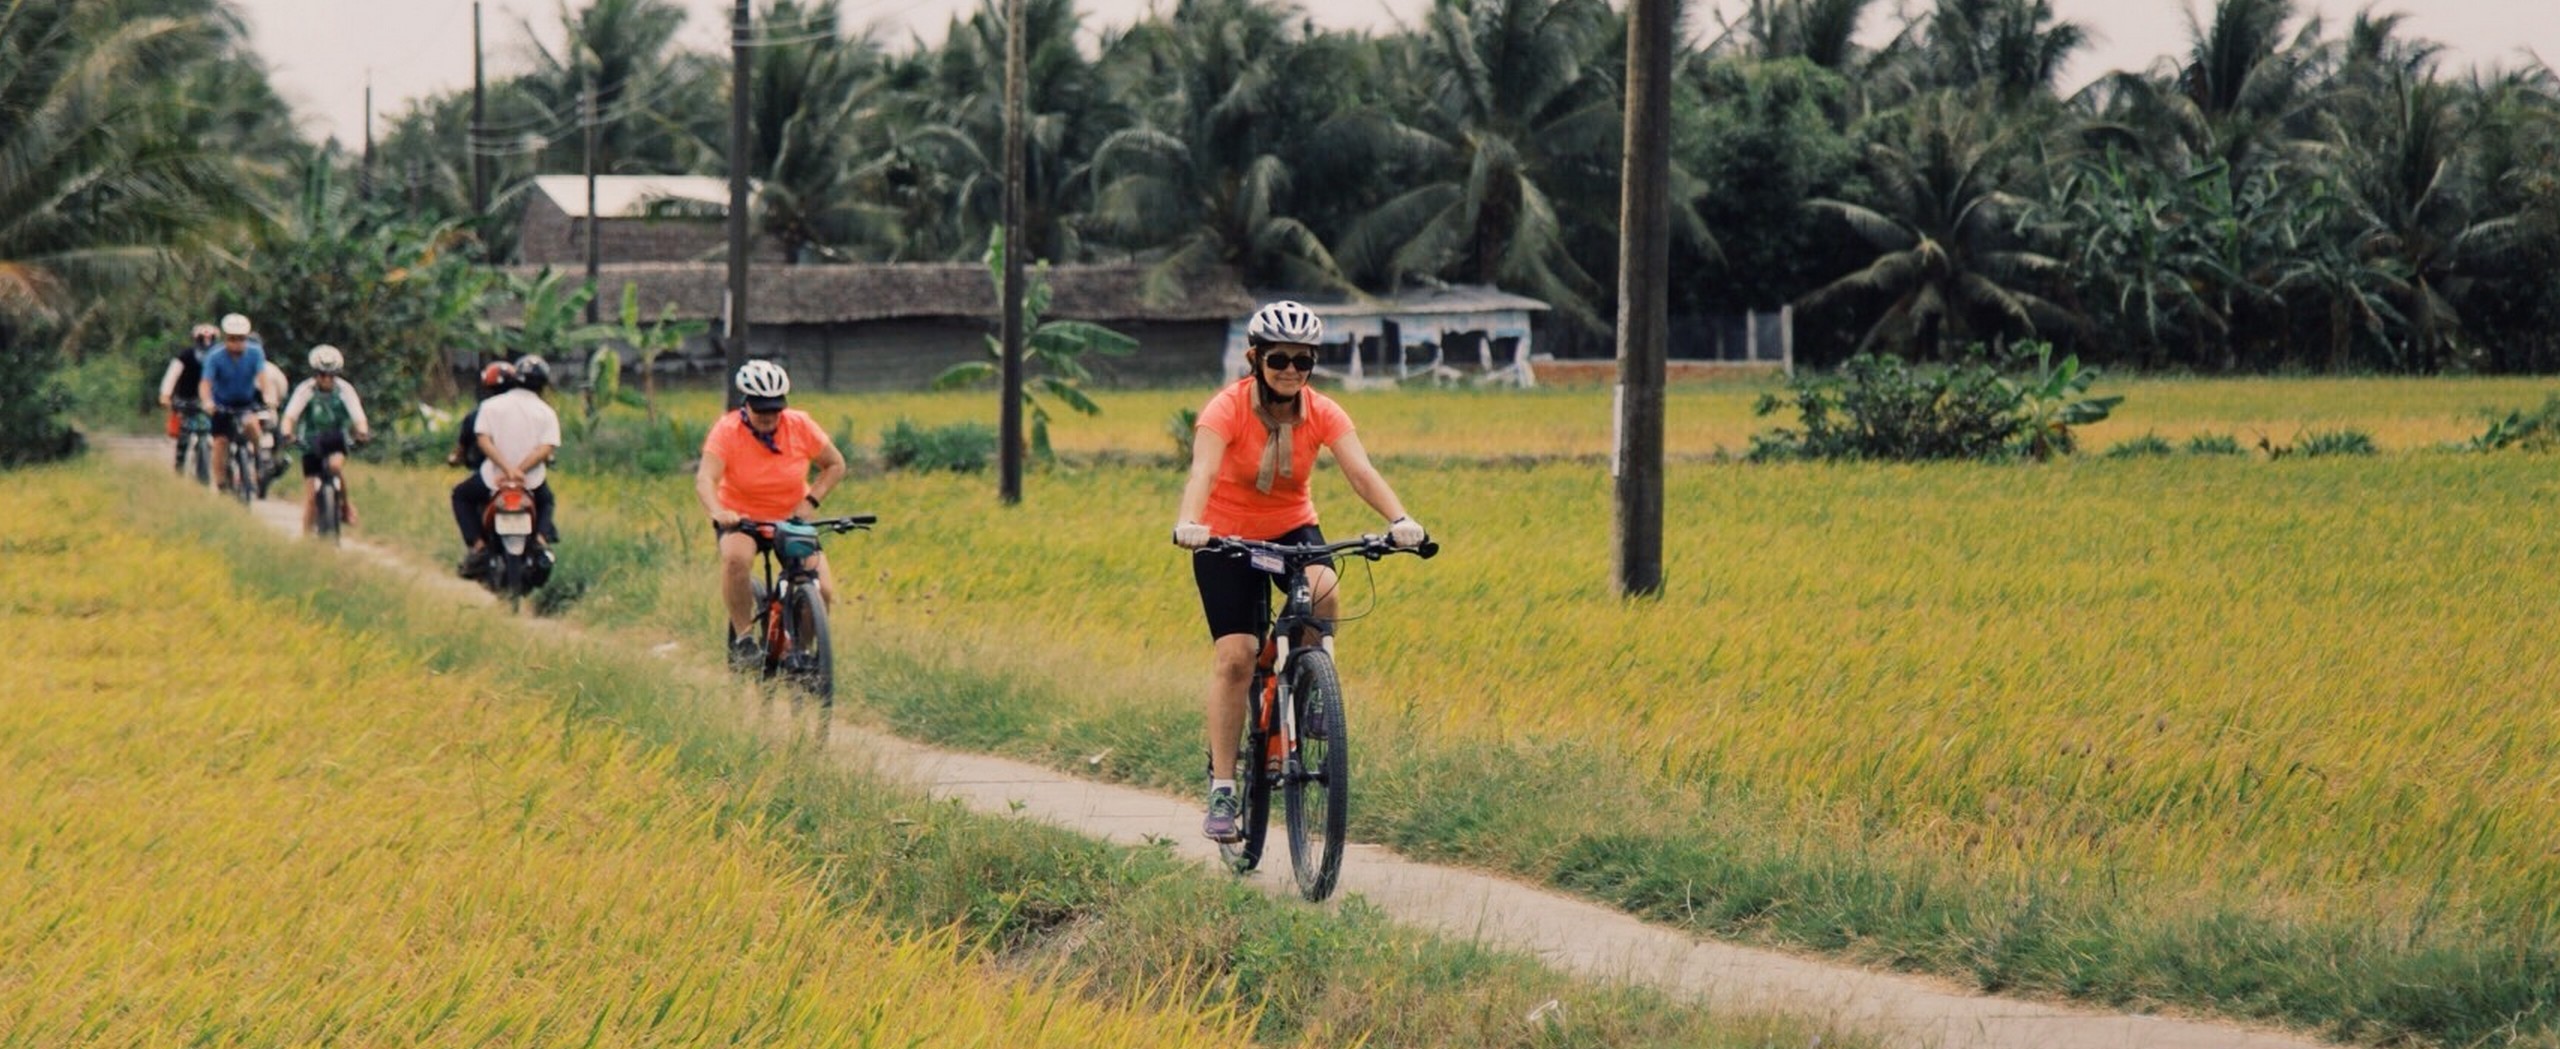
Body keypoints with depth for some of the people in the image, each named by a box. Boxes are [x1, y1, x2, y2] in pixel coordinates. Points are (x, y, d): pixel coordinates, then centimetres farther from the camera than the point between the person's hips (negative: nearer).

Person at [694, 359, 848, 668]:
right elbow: (705, 479, -31)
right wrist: (718, 512, -51)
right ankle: (743, 636, -18)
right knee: (736, 559, -37)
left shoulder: (801, 426, -11)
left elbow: (835, 465, 2)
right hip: (740, 517, -2)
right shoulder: (727, 431, -18)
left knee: (822, 592, -14)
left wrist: (810, 501, -13)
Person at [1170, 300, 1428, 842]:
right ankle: (1222, 788, -6)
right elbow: (1202, 472, -37)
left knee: (1322, 590, -31)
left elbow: (1361, 472, -26)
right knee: (1236, 655, -13)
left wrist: (1399, 519, -45)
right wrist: (1187, 524, -57)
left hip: (1291, 528, 2)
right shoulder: (1227, 409, -22)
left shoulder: (1323, 414, -13)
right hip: (1226, 536, -2)